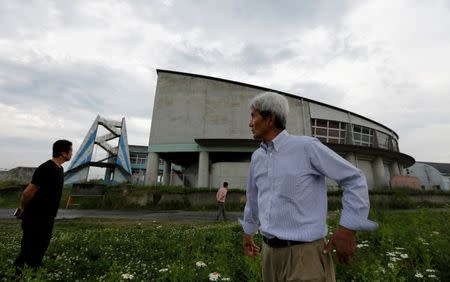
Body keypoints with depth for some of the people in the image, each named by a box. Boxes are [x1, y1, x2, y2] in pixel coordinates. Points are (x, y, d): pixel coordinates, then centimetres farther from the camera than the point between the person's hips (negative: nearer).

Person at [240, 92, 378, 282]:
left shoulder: (306, 146, -12)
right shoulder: (257, 157, 6)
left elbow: (354, 180, -6)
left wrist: (347, 229, -13)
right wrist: (248, 232, 27)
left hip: (304, 253, -6)